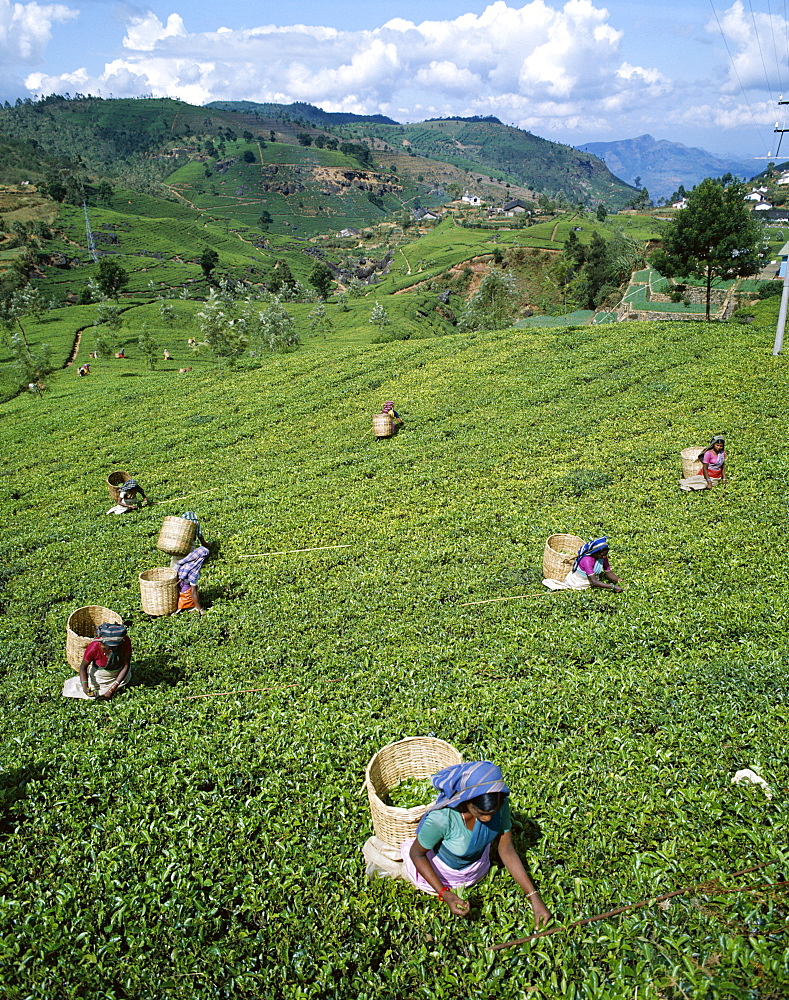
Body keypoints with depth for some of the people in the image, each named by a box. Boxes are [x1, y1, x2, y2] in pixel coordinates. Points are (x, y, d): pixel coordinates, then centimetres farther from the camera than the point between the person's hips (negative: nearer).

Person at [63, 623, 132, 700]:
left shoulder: (126, 642, -34)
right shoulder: (94, 647, -36)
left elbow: (126, 665, -22)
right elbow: (83, 667, -17)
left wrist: (112, 689, -25)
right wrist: (85, 686, -34)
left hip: (119, 675, 1)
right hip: (99, 676, -1)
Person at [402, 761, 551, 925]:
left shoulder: (500, 803, -34)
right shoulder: (441, 818, -45)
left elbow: (507, 850, -18)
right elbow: (416, 853, -26)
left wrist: (534, 898, -21)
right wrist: (445, 894, -33)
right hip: (443, 870, -3)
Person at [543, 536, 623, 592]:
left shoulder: (603, 556, -18)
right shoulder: (587, 560, -39)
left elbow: (609, 572, -7)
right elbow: (594, 582, -43)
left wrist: (619, 581, -23)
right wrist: (613, 587, -47)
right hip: (577, 581, -6)